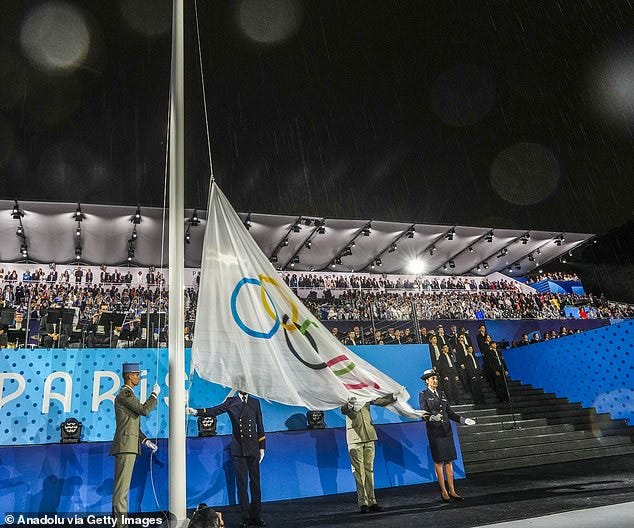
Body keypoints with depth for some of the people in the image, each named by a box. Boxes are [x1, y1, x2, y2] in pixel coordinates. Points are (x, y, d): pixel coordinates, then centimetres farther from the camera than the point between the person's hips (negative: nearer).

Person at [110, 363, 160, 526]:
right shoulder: (125, 393, -9)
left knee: (121, 485, 11)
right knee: (122, 485, -10)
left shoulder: (127, 394, 22)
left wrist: (146, 441, 18)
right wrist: (154, 394, -3)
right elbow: (143, 410, -17)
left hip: (129, 446, 10)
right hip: (126, 445, -10)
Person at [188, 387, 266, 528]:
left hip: (253, 449, 2)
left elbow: (260, 426, 11)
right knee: (242, 483, 2)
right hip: (238, 449, -1)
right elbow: (214, 410, -9)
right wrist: (196, 411, -24)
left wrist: (262, 447, 9)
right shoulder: (231, 401, 4)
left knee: (255, 482, 5)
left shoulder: (255, 403, 9)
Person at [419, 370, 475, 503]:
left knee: (449, 460, 7)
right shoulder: (423, 395, -2)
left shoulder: (441, 393, 15)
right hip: (434, 431, -5)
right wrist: (432, 418, -31)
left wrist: (462, 420, 5)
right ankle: (444, 492, 8)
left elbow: (449, 412, 16)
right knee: (438, 461, 0)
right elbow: (424, 414, -10)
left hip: (446, 430, 5)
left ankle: (452, 491, 14)